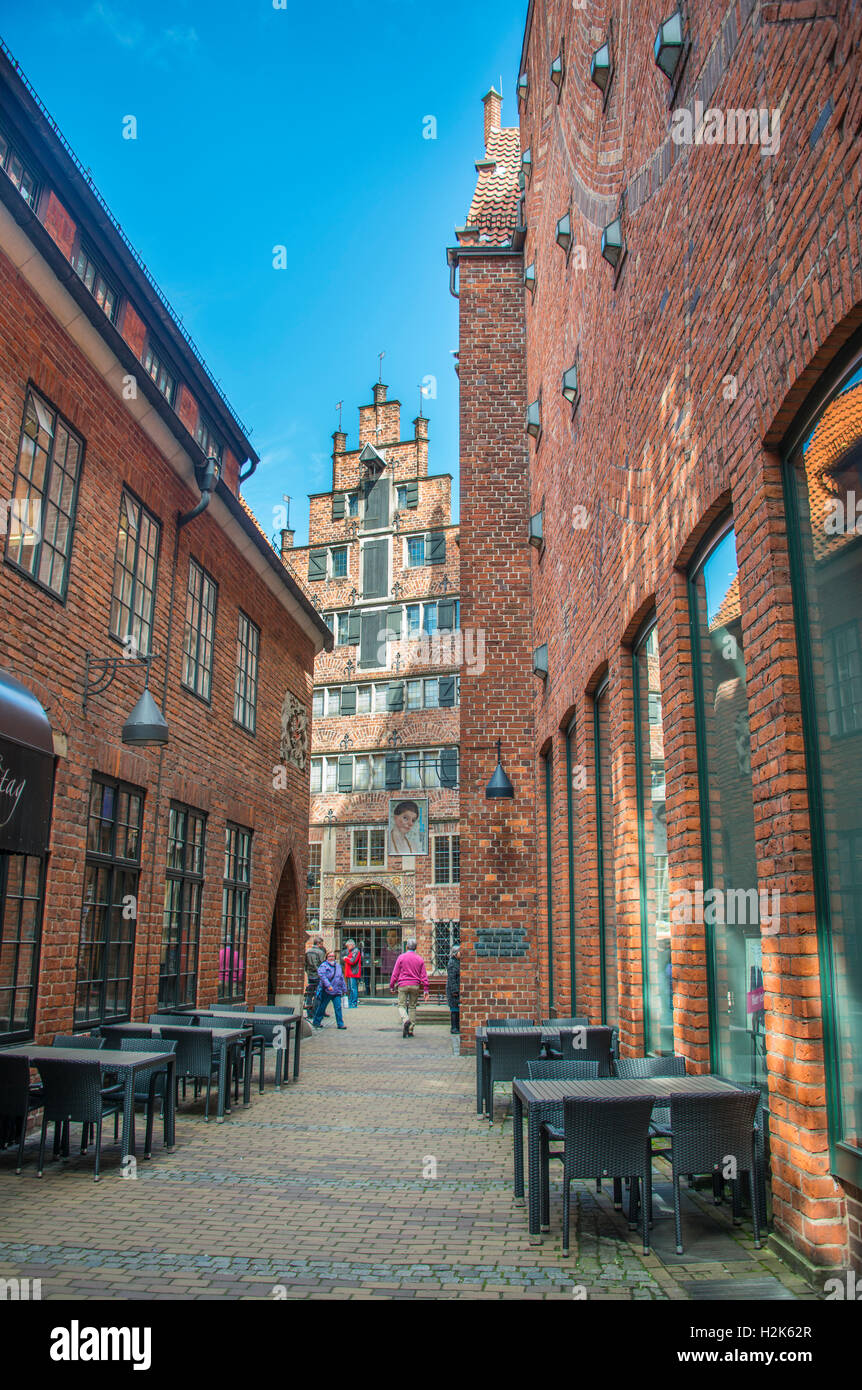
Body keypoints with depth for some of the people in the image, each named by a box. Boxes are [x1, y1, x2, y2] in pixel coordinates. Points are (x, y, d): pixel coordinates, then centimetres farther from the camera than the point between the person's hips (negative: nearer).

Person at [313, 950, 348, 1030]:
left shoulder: (338, 966, 15)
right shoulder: (323, 966, -5)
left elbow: (341, 978, 21)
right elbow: (322, 976, -20)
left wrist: (344, 988, 20)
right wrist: (328, 985, -28)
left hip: (337, 991, 5)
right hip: (326, 991, -4)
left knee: (338, 1007, -1)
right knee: (322, 1007, 6)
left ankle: (340, 1024, 4)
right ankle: (316, 1022, 21)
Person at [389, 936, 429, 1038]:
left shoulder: (401, 957, -1)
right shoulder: (420, 959, 6)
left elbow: (395, 973, 1)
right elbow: (424, 975, 4)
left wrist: (392, 986, 9)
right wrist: (425, 989, 7)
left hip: (403, 985, -2)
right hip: (415, 985, 3)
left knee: (401, 1005, 2)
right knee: (412, 1006, 9)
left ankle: (405, 1020, -27)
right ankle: (410, 1030, 8)